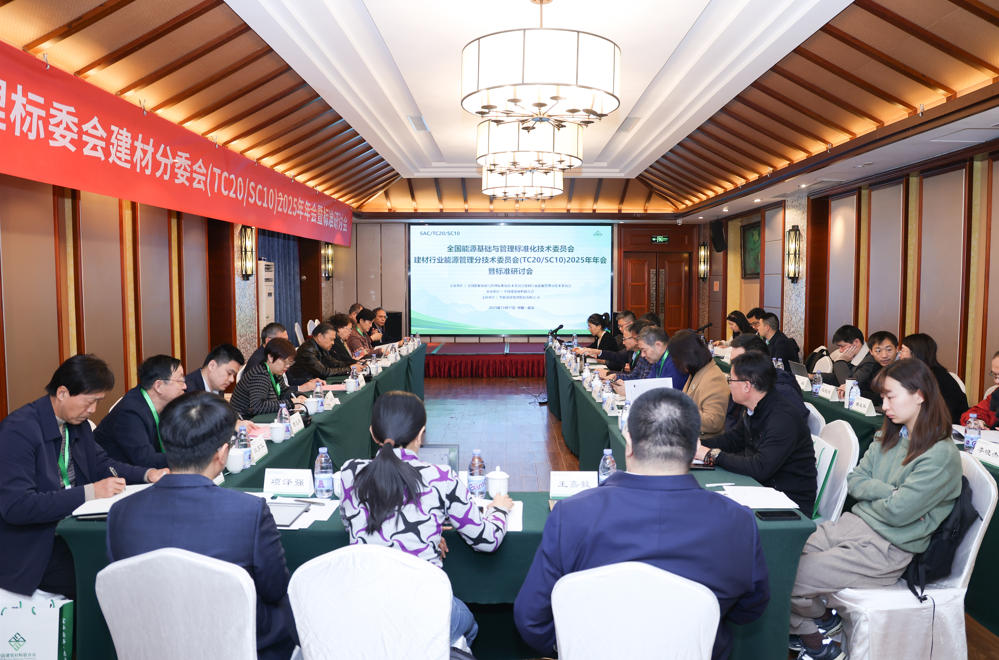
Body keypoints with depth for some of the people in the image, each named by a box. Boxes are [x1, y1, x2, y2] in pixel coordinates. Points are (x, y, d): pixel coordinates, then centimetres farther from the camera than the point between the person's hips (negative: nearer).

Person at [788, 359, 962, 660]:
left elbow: (897, 512, -19)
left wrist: (869, 495, 0)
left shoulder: (941, 455, -15)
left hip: (887, 548, -8)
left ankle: (821, 621, 15)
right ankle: (809, 628, 12)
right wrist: (889, 491, -10)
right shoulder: (889, 436, 11)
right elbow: (854, 481, 8)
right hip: (854, 523, 8)